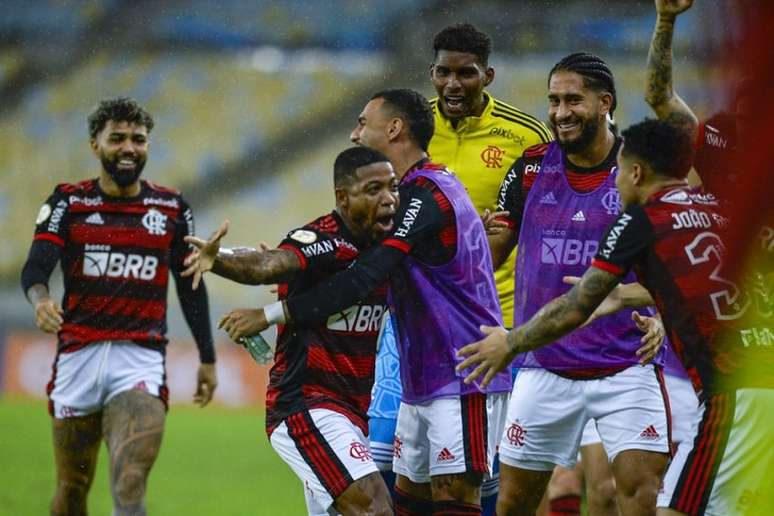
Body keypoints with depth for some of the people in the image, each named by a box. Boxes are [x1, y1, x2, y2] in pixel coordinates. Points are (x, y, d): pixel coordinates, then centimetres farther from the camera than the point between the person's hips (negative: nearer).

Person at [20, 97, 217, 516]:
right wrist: (40, 300, -35)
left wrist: (207, 359, 18)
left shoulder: (172, 209, 8)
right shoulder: (69, 202, 3)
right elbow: (35, 266, -12)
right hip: (78, 353, 1)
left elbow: (190, 287, 17)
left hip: (141, 356, -1)